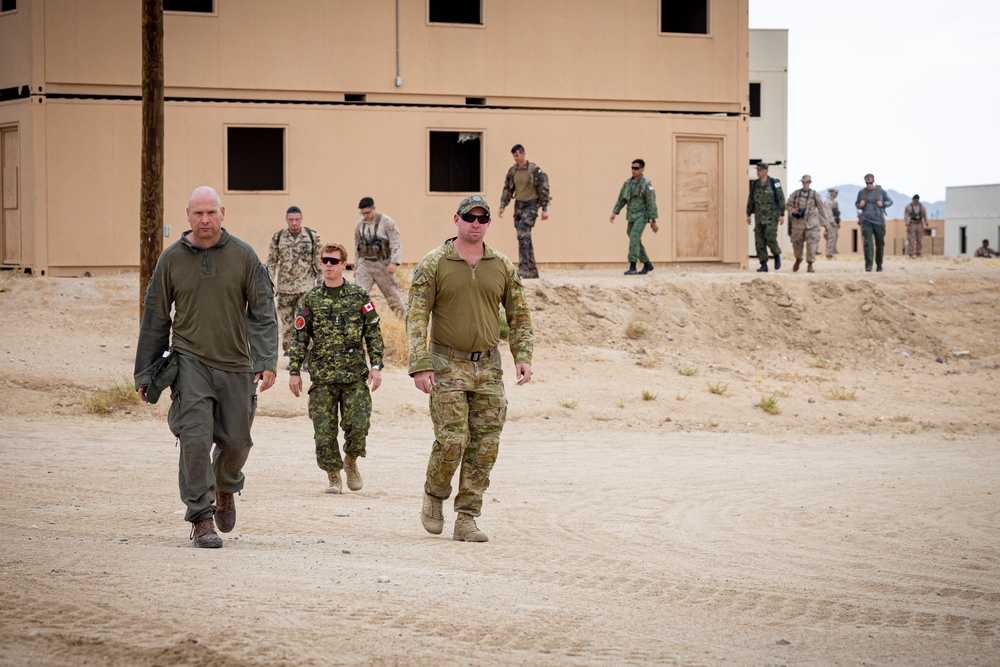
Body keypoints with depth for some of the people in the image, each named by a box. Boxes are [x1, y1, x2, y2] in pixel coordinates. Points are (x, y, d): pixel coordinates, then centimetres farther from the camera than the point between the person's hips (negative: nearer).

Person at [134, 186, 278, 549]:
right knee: (195, 438, -12)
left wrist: (267, 362, -12)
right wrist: (145, 373, 6)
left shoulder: (243, 256, 0)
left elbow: (263, 311, 0)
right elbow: (154, 318, 7)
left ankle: (225, 488, 38)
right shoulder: (171, 259, 1)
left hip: (235, 364, 1)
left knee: (236, 440, 6)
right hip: (190, 360, -1)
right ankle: (201, 518, -4)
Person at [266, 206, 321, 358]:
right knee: (287, 322, 5)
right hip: (285, 288, 1)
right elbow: (271, 262, 7)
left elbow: (319, 262, 2)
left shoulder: (313, 237, -1)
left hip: (307, 288, -1)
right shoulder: (278, 237, 2)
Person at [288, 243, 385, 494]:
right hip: (322, 377, 1)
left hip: (355, 375, -1)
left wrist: (376, 365, -2)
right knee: (324, 431, -2)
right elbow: (300, 337, 6)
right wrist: (295, 371, 2)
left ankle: (351, 461, 19)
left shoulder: (359, 296, 3)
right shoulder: (310, 299, 4)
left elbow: (373, 333, 6)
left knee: (358, 426, -9)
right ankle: (333, 478, 12)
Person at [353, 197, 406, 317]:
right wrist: (356, 267, 18)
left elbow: (396, 244, -13)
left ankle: (403, 318, 23)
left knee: (392, 295, 6)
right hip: (365, 265, 4)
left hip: (383, 265, -4)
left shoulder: (387, 222, -8)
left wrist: (394, 262, -25)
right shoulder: (359, 225, 8)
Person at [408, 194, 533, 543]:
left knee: (484, 447, 0)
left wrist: (523, 357, -2)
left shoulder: (503, 266, 6)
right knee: (452, 440, -12)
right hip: (447, 366, -4)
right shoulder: (433, 263, -4)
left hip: (488, 367, 4)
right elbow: (416, 317, -7)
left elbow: (519, 315, 12)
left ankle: (466, 520, 7)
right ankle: (434, 497, 16)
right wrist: (420, 366, -16)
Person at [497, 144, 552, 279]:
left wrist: (545, 209, -10)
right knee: (525, 238, 8)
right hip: (519, 205, 6)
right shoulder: (512, 171, 6)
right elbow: (507, 189, 14)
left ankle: (523, 268, -21)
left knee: (523, 234, -20)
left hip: (531, 205, -6)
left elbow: (543, 189, -8)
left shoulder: (534, 170, -10)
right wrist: (502, 206, 5)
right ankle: (532, 271, 14)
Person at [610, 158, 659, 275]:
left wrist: (653, 222, -13)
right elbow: (621, 199, 11)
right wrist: (614, 212, -2)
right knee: (636, 241, 14)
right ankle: (647, 264, 31)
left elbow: (651, 203, -12)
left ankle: (632, 268, -22)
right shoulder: (628, 183, 8)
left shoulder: (646, 185, -12)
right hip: (631, 216, 7)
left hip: (642, 216, -7)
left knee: (634, 238, -20)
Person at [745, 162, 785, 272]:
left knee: (770, 239, -16)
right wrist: (748, 215, 10)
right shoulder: (755, 184, 5)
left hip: (772, 216, -5)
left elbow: (781, 199, -10)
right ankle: (763, 266, 1)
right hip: (759, 217, 5)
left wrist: (782, 215, -14)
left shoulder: (774, 183, -10)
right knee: (759, 241, -3)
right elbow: (751, 199, 12)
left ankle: (777, 255, 14)